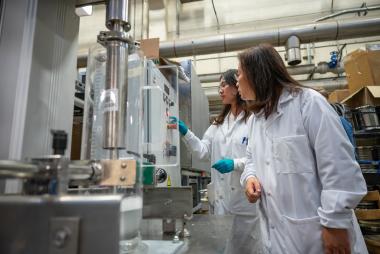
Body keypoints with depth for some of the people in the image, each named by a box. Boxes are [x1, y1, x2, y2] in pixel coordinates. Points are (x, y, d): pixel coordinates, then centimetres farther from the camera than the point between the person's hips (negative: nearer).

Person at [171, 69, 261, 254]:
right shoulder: (218, 123, 12)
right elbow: (203, 152, 6)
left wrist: (235, 164, -25)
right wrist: (186, 133, -6)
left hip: (246, 197, -6)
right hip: (222, 197, 6)